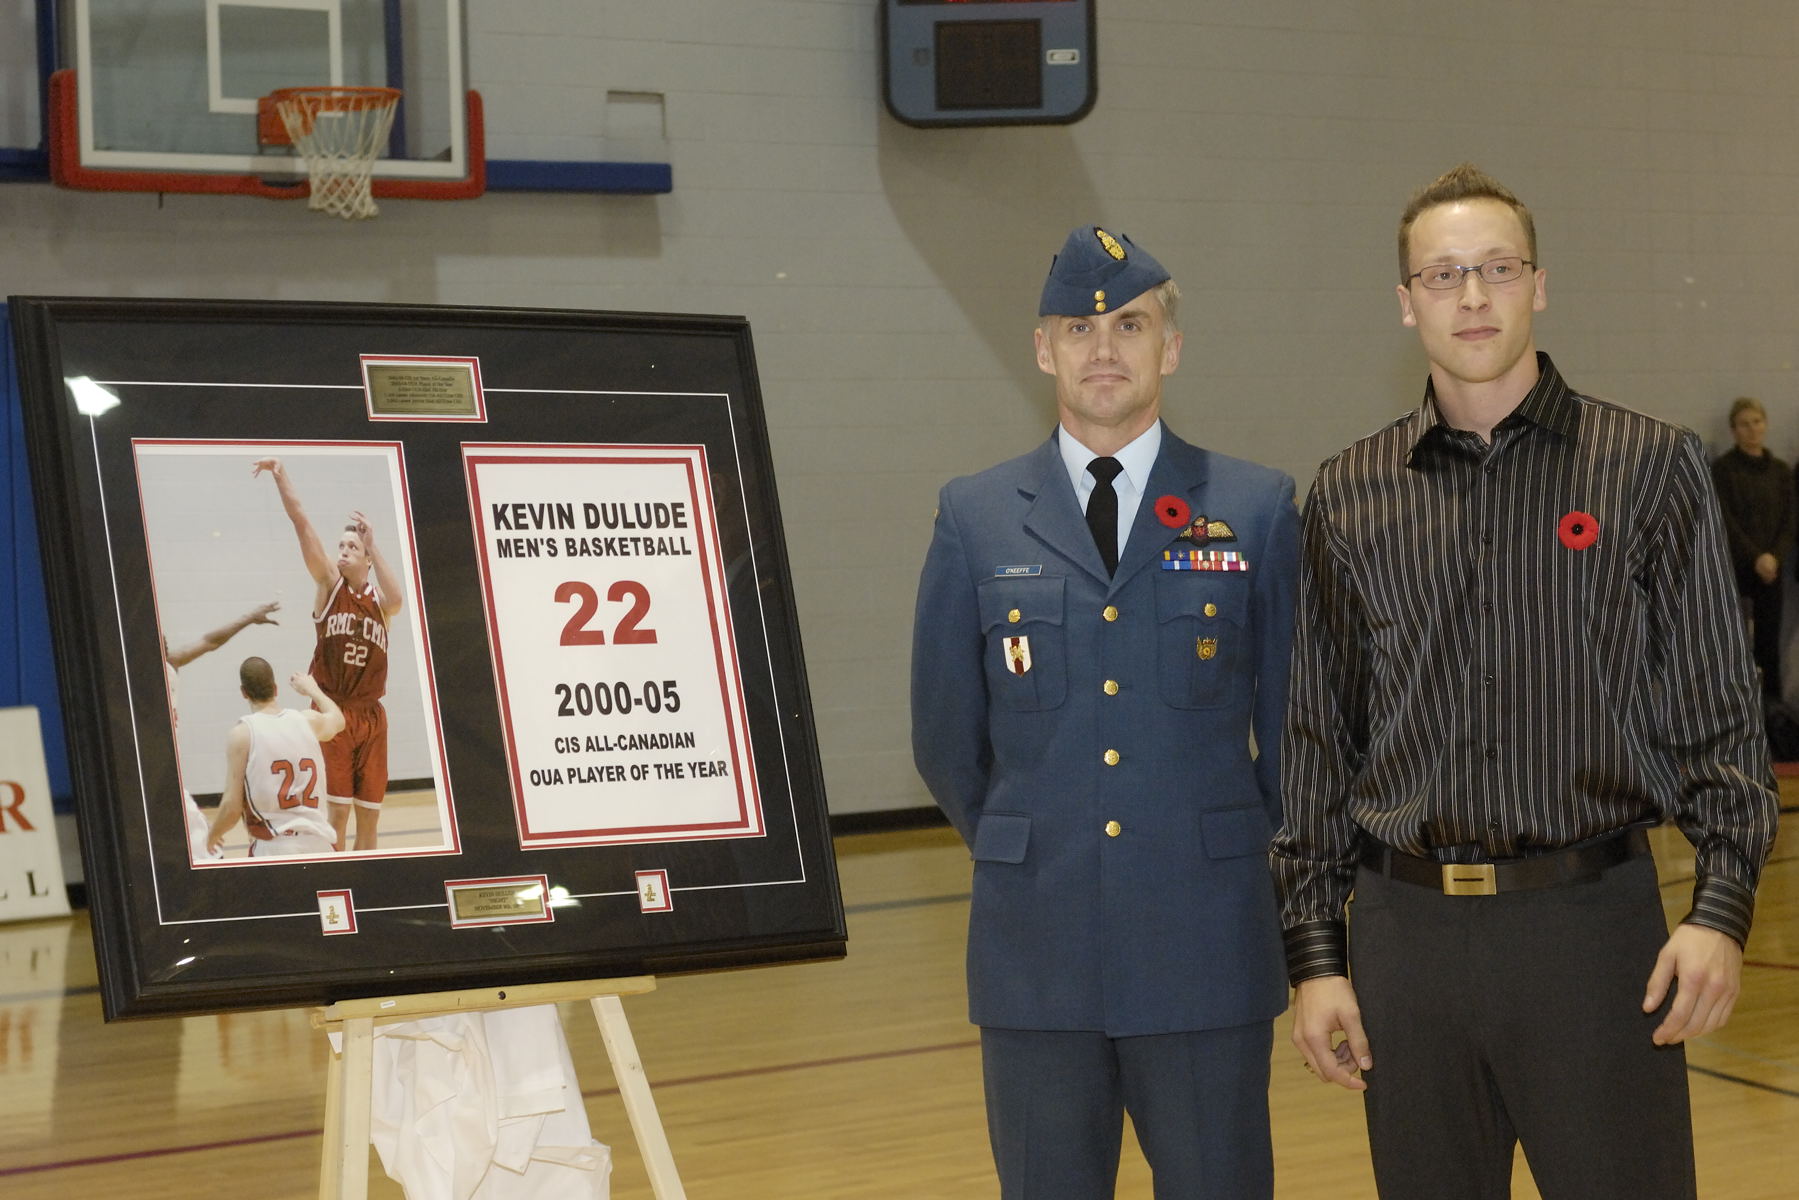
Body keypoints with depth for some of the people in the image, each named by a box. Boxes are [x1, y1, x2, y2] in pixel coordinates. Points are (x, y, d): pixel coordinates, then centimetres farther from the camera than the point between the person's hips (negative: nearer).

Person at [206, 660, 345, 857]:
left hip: (274, 849, -4)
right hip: (320, 844, 4)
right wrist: (312, 689, 52)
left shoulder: (241, 734, -4)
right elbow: (337, 718, 34)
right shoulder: (309, 721, 8)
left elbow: (232, 806, -4)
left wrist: (213, 835, 16)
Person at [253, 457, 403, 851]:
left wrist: (373, 544, -17)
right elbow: (300, 521, -7)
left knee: (369, 811, 6)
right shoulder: (329, 584, 2)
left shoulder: (380, 600, 6)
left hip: (371, 714, 2)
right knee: (337, 808, -7)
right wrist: (280, 475, -15)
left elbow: (396, 600, -21)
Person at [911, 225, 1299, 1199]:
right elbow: (946, 741, 9)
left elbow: (1293, 722, 8)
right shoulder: (975, 518, 4)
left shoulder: (1257, 510, 1)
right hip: (1035, 947, 1)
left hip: (1208, 946, -1)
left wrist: (1242, 856, 10)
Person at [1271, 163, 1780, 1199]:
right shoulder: (1350, 499, 7)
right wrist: (1316, 952, 5)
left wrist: (1722, 908, -11)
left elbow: (1719, 710, 0)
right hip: (1408, 934, 2)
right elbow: (1319, 740, 9)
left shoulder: (1651, 466, 1)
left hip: (1593, 923, -2)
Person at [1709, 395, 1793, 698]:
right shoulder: (1723, 468, -3)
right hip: (1733, 568, -4)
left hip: (1770, 569, 4)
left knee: (1768, 641, 5)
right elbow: (1724, 520, -10)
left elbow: (1788, 522, 7)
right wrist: (1755, 557, -17)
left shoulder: (1781, 471, 10)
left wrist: (1773, 557, -10)